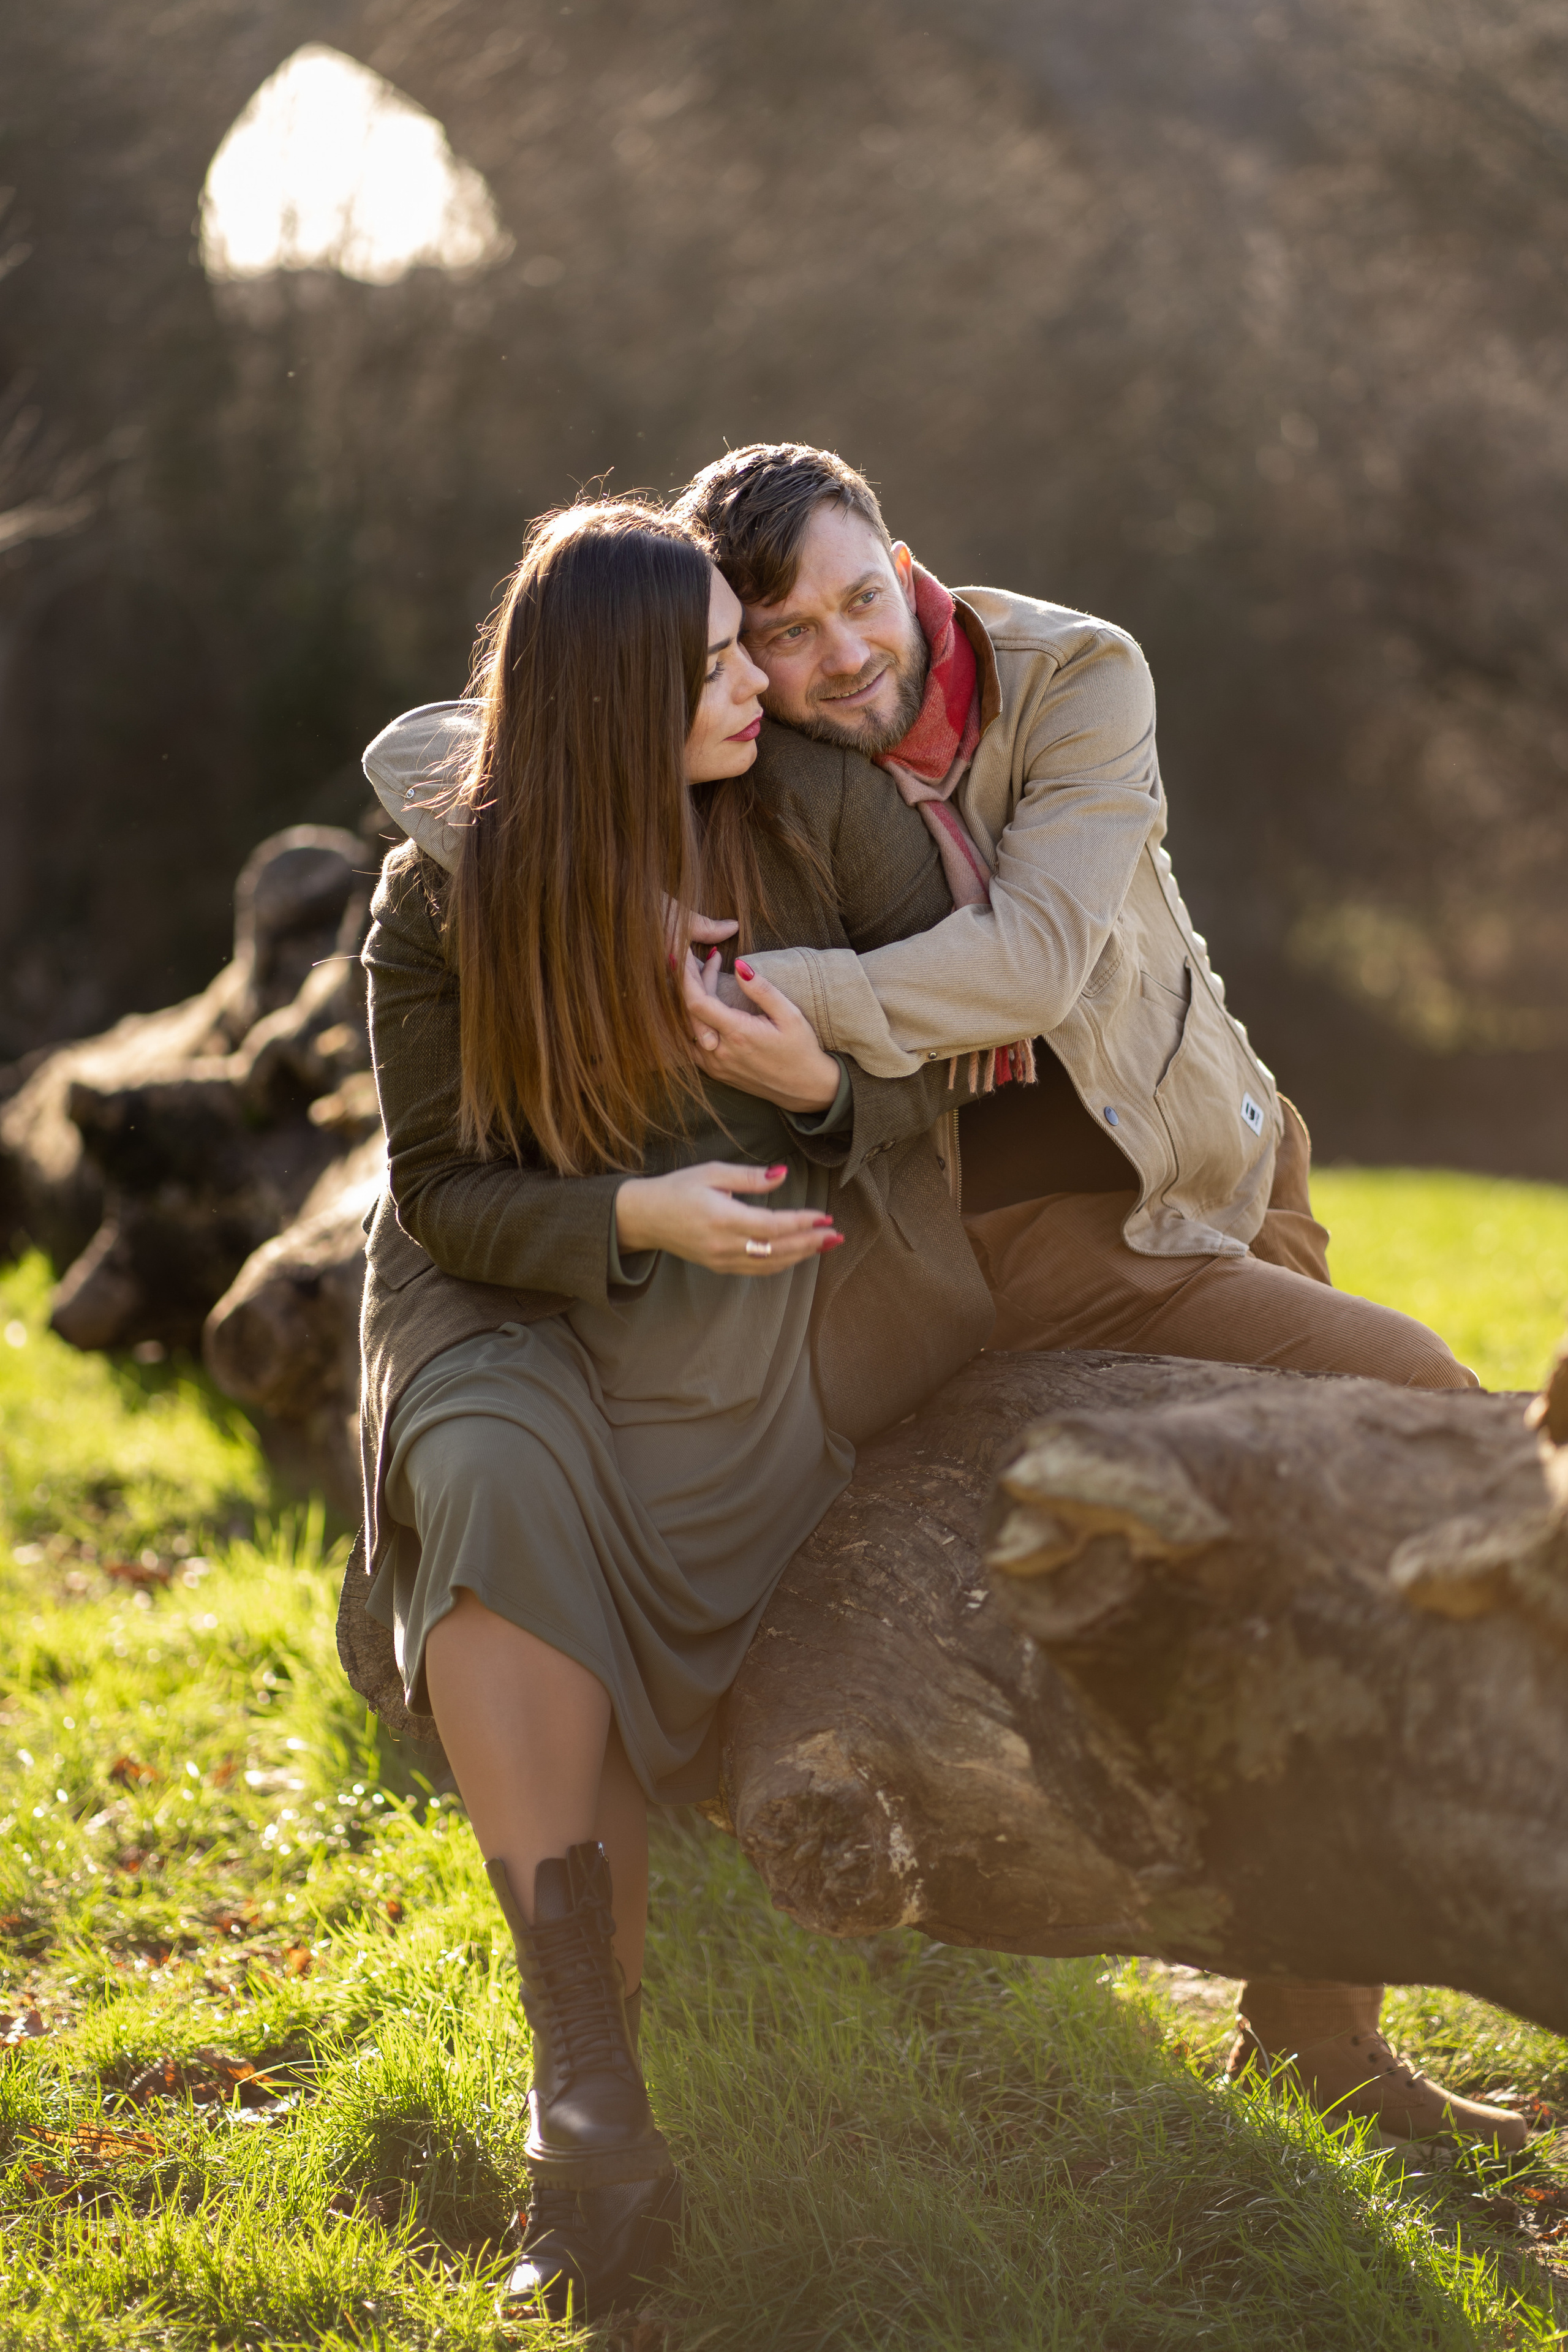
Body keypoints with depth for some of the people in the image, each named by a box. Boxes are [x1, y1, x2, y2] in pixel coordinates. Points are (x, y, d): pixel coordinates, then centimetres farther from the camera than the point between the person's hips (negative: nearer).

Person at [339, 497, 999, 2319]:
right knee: (497, 1502, -33)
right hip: (522, 1307, 0)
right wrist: (633, 1215, -20)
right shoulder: (444, 899, -4)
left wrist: (827, 1088, -15)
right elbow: (442, 1190, -2)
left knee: (539, 1608, -26)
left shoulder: (810, 824, -1)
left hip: (775, 1316, 0)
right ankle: (593, 2120, -29)